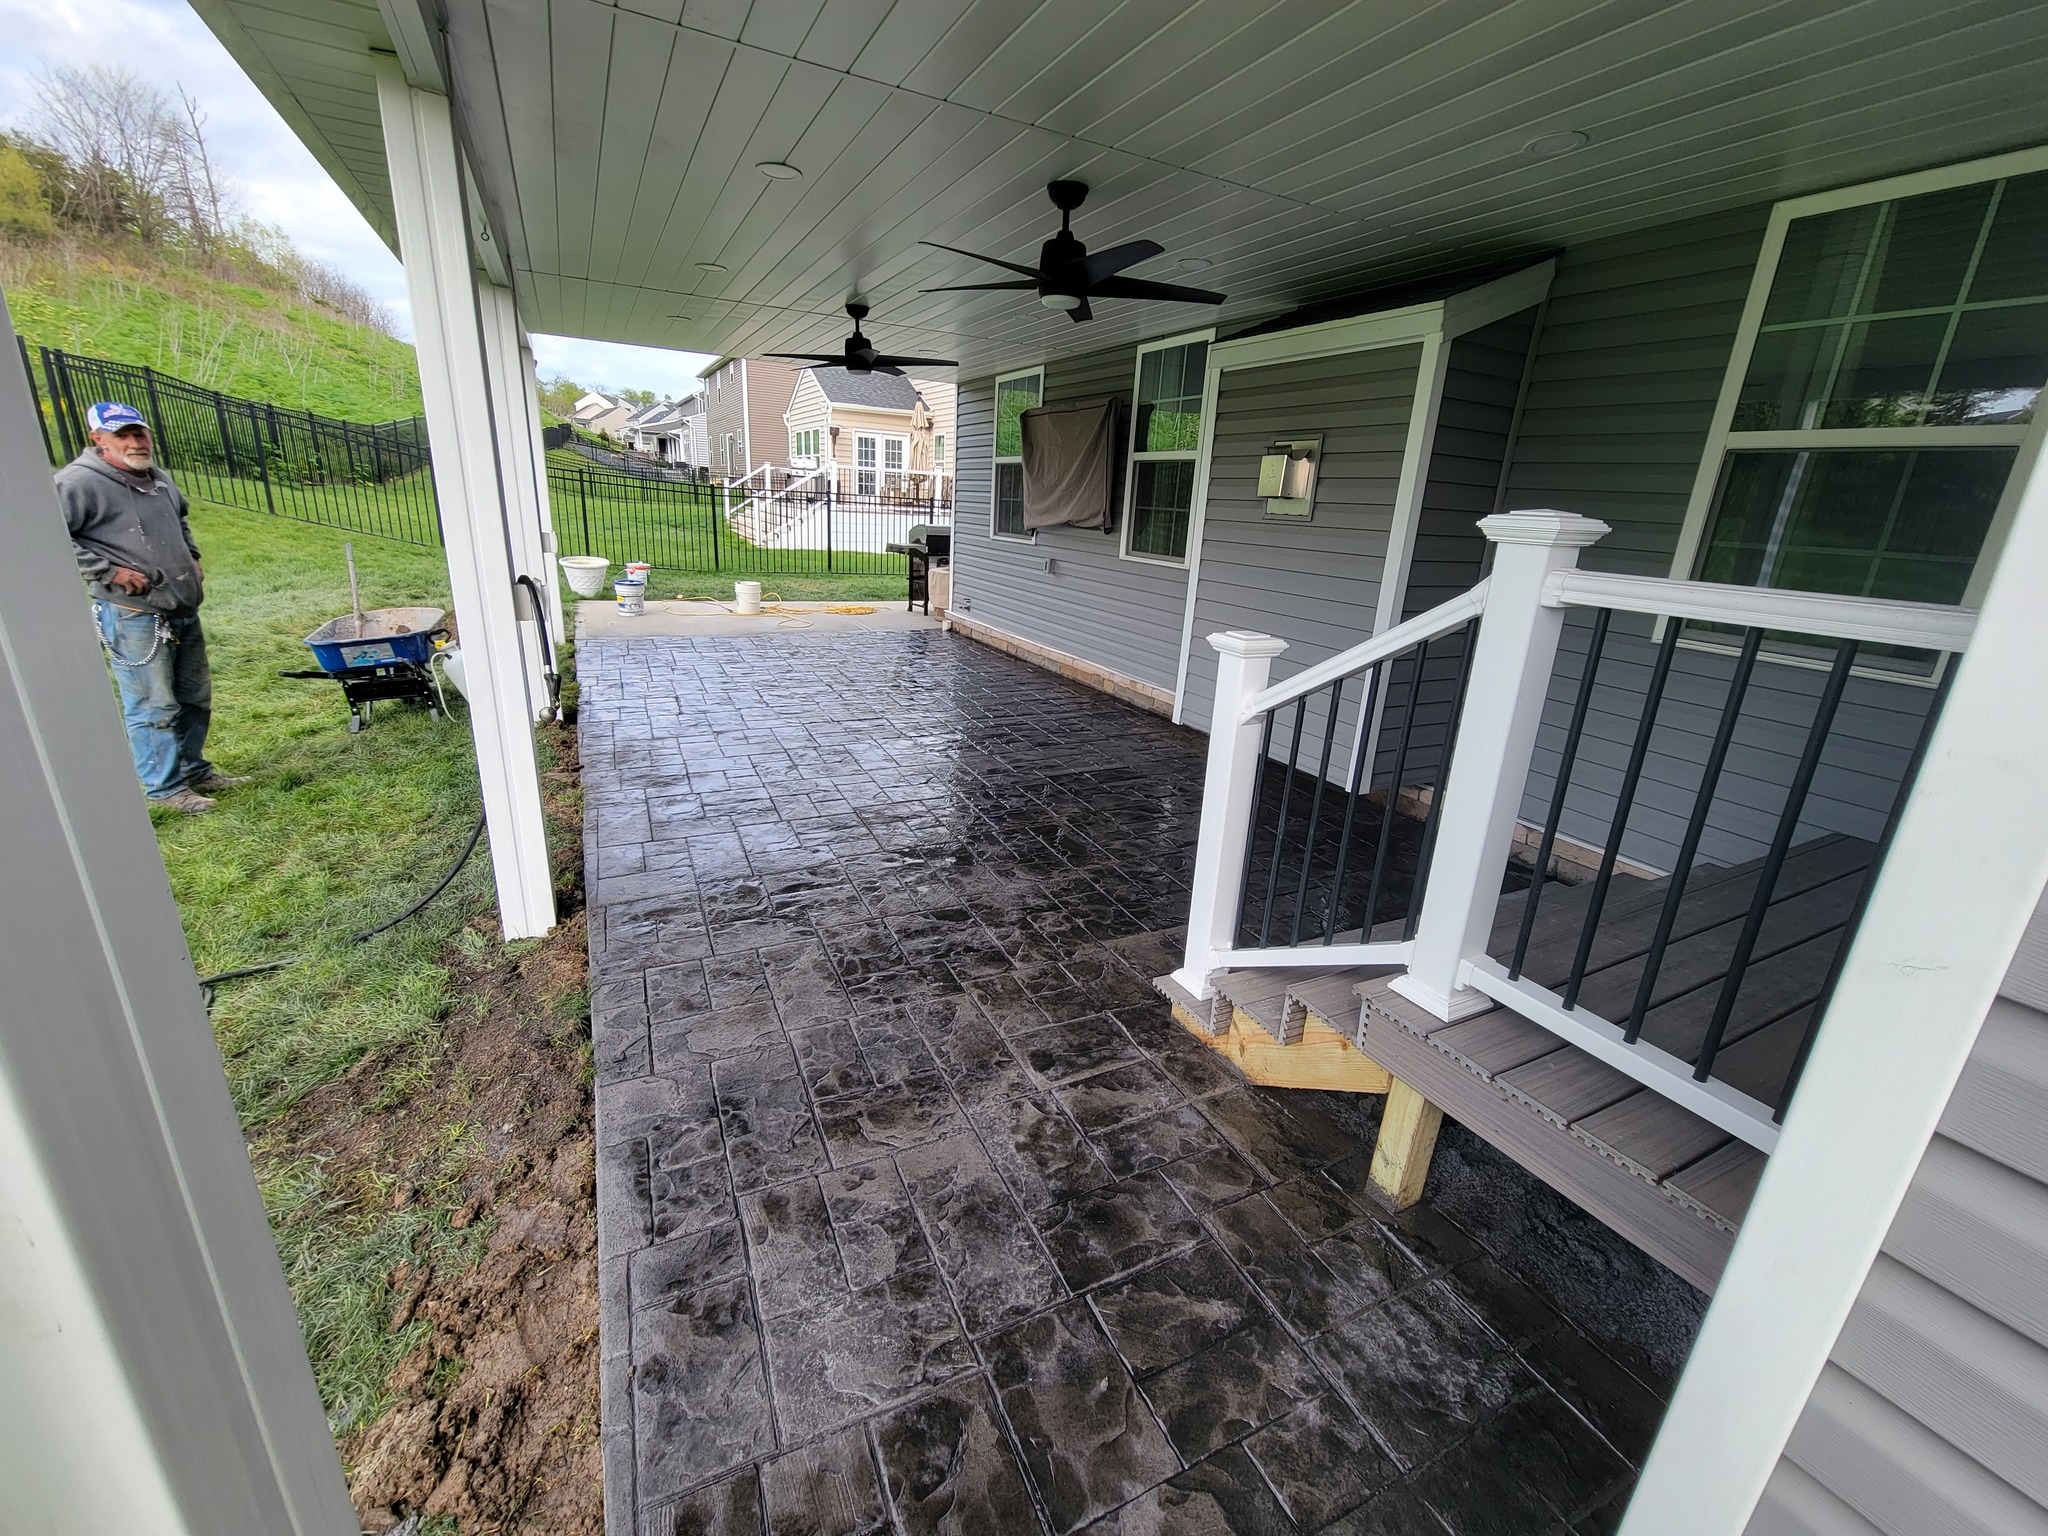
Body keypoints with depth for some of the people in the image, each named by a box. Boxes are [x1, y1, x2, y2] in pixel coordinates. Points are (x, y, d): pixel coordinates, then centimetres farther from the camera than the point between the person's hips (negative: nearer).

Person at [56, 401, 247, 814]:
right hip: (133, 617, -8)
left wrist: (192, 557, 20)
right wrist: (107, 570, -16)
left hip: (183, 610, 8)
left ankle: (194, 771, 29)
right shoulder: (79, 482, -11)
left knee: (195, 698, 15)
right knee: (154, 707, -3)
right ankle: (165, 787, 8)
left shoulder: (156, 478, 14)